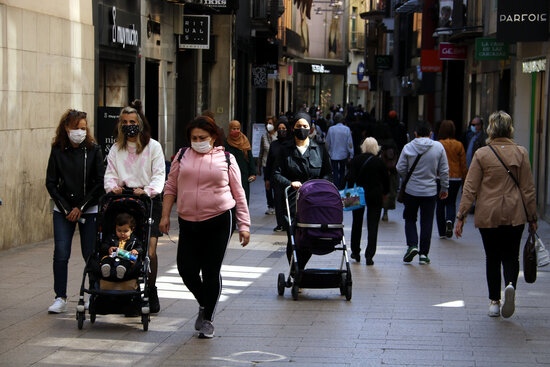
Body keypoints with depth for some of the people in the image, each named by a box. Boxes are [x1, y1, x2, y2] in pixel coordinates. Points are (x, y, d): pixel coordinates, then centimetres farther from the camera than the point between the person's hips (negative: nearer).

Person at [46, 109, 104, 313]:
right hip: (63, 211, 1)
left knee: (90, 254, -1)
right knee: (61, 253, -7)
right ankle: (60, 298, -1)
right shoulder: (58, 151, 2)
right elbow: (51, 183, 4)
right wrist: (65, 208, -4)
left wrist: (81, 207, -8)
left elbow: (99, 182, -3)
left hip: (89, 210, -1)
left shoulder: (93, 150, -1)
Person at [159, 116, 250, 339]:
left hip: (219, 222, -2)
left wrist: (244, 225, 4)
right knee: (187, 270, -1)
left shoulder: (226, 159, 5)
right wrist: (165, 216, 5)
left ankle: (207, 319, 13)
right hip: (188, 223, 2)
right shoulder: (182, 157, 10)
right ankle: (204, 304, 28)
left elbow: (238, 194, 7)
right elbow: (171, 188, 14)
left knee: (211, 272, -1)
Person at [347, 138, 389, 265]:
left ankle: (355, 252, 26)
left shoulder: (355, 160, -4)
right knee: (372, 226, 1)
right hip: (375, 196, -1)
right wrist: (384, 193, 18)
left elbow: (351, 178, -12)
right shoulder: (379, 162, -4)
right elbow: (386, 180, 3)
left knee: (357, 223, 18)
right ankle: (369, 255, -9)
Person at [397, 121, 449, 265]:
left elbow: (400, 169, -3)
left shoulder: (408, 147, -6)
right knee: (426, 222, 8)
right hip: (430, 192, 0)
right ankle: (424, 254, 8)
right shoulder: (438, 147, -4)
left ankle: (412, 244, -5)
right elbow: (444, 170, 0)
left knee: (410, 219, 15)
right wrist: (444, 188, 11)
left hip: (411, 190, 0)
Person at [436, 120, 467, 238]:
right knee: (451, 202, 15)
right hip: (456, 178, 2)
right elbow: (463, 165, 3)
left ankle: (442, 232, 11)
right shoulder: (459, 145, -2)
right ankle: (450, 220, -15)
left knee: (440, 203, 9)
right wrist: (465, 179, 12)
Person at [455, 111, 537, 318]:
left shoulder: (482, 154, -5)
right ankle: (510, 284, -19)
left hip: (488, 215, -1)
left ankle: (494, 301, 13)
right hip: (514, 215, 1)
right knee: (510, 255, 10)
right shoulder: (521, 153, -1)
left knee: (492, 258, 11)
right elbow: (528, 189, 2)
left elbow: (470, 188, -5)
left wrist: (461, 216, 0)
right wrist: (532, 217, 9)